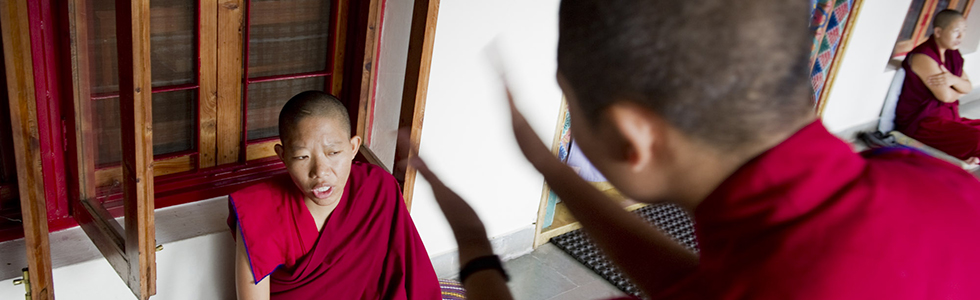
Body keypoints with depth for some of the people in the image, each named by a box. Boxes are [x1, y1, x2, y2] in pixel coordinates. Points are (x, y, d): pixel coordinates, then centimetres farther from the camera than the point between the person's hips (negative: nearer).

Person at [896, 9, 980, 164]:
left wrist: (953, 80, -17)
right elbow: (945, 96, -19)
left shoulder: (952, 54, 11)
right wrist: (959, 91, 6)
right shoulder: (923, 57, -18)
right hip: (922, 122, -10)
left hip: (947, 117, 10)